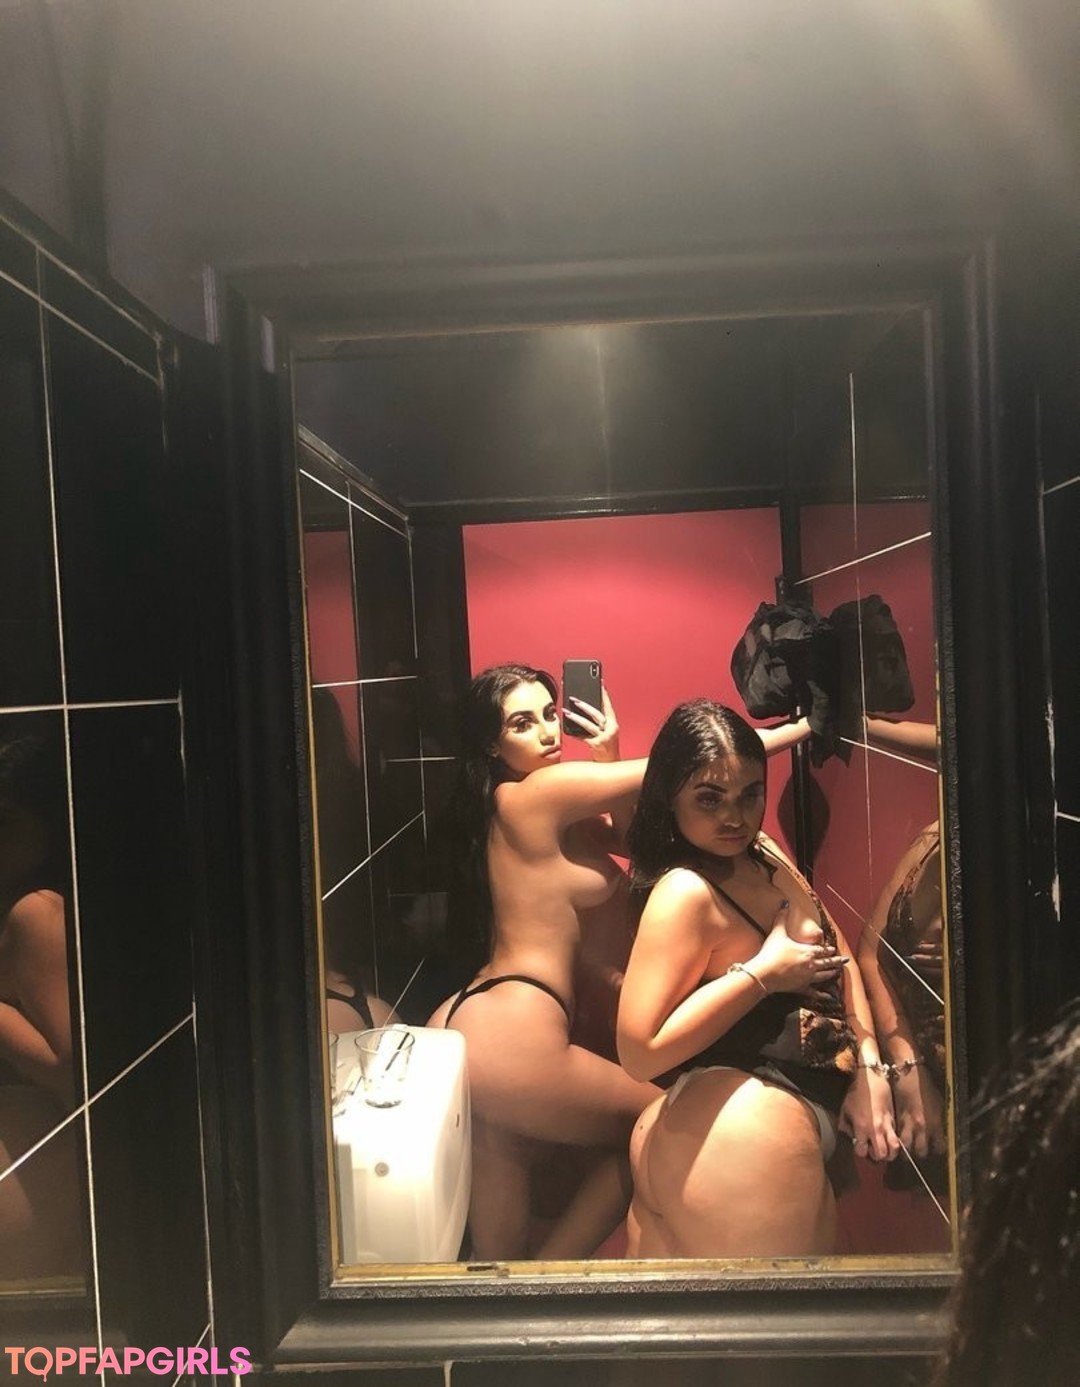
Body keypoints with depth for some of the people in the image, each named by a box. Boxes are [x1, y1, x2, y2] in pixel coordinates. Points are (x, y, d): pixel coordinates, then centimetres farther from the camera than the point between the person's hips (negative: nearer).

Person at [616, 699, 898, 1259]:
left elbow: (839, 959, 15)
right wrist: (765, 973, -22)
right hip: (743, 1138, -8)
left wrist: (869, 1068, 4)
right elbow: (640, 1051, -26)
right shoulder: (686, 893, -21)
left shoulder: (767, 855, 5)